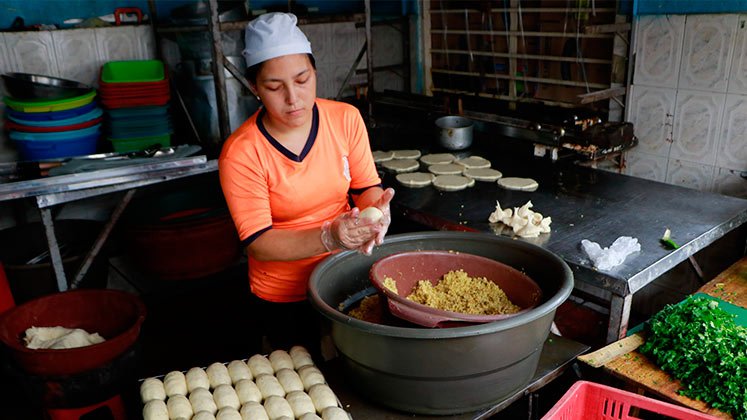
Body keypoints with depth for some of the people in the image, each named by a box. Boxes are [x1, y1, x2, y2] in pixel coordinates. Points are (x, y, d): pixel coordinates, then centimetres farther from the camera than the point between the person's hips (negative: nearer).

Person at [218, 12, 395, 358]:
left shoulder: (346, 119, -10)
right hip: (283, 297, -3)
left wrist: (376, 207, -26)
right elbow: (258, 244, -20)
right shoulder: (240, 154, -19)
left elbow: (366, 187, -2)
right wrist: (329, 237, -36)